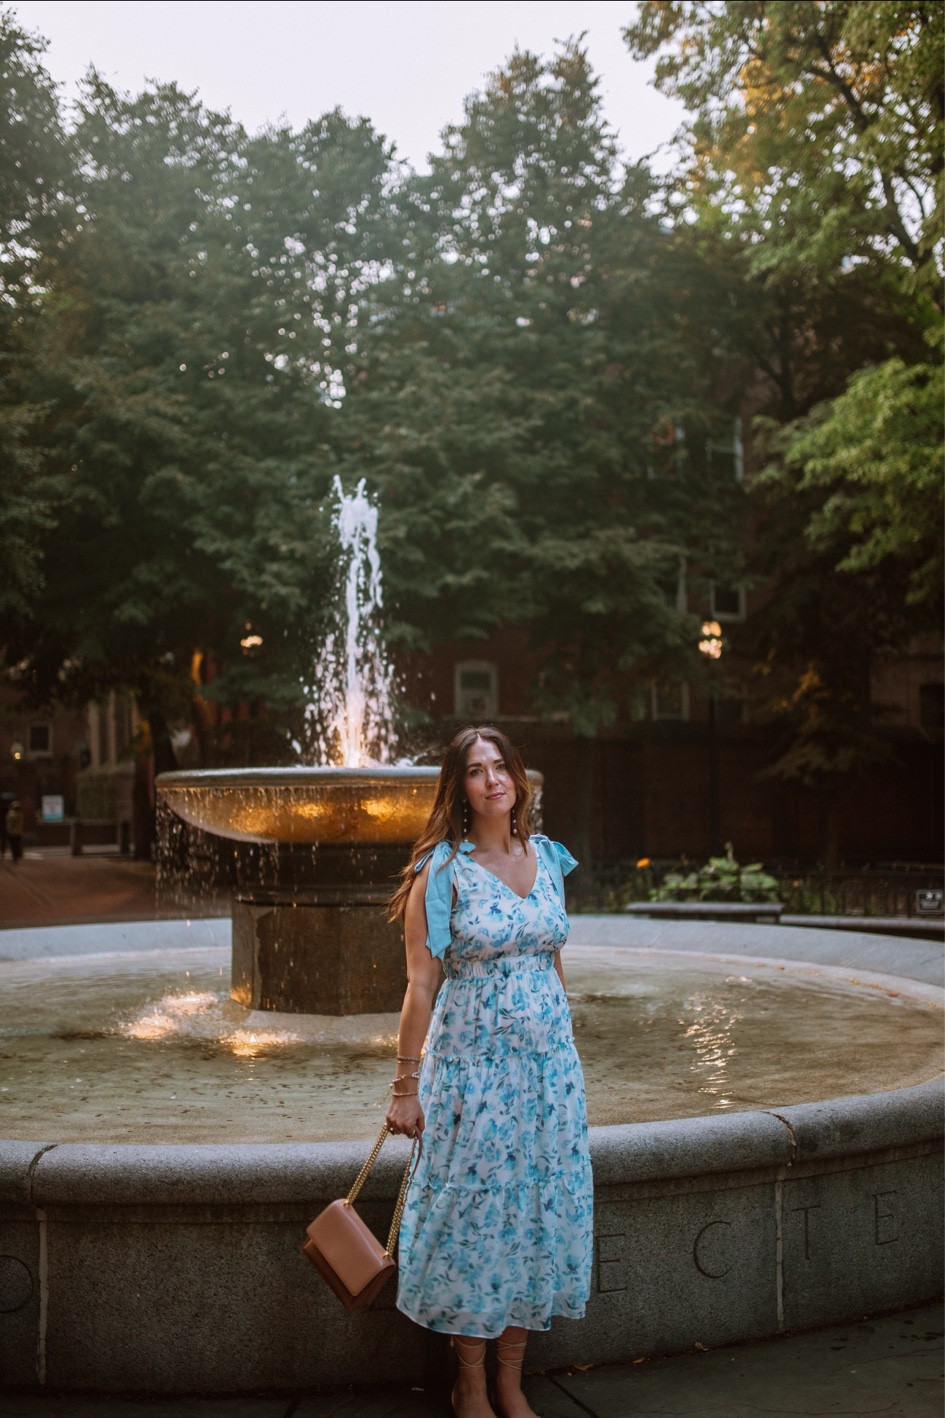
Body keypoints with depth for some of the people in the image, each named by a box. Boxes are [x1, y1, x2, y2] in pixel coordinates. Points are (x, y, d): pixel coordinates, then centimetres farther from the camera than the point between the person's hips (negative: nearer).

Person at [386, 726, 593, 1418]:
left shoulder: (548, 860, 7)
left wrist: (566, 1060, 16)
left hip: (550, 1060, 5)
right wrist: (407, 1085, -9)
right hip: (472, 1062, -5)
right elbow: (422, 983, -9)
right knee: (474, 1216, 2)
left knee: (539, 1211, 8)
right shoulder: (442, 871, -8)